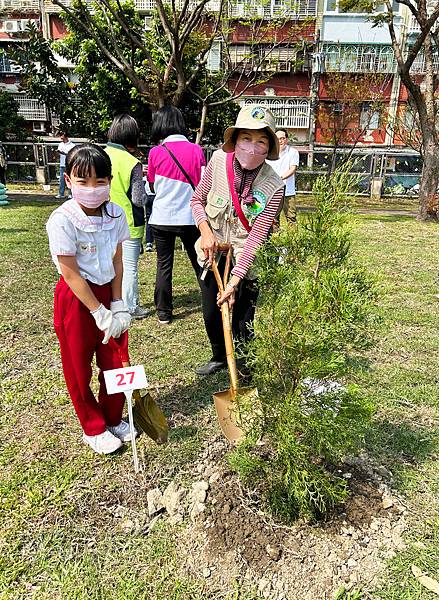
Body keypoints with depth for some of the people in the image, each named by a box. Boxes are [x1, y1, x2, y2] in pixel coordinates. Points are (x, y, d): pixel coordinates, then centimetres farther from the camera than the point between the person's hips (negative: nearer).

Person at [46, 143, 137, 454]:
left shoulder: (116, 215, -5)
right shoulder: (62, 220, -20)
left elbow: (117, 263, 0)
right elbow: (71, 274, -18)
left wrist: (117, 306, -4)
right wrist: (100, 312, -15)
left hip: (107, 292, 5)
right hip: (76, 299, -4)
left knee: (114, 362, 13)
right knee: (79, 368, 10)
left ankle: (113, 419, 35)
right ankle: (93, 429, 30)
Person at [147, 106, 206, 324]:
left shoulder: (156, 152, -6)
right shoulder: (196, 150, -3)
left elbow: (152, 186, 5)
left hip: (162, 218, -1)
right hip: (190, 218, 1)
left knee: (164, 265, 10)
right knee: (199, 263, 14)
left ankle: (163, 313, 15)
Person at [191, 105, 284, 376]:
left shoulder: (274, 187, -22)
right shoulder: (219, 160, -13)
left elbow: (255, 239, -23)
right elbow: (198, 199, 3)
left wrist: (234, 280, -27)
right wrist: (205, 230, -14)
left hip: (246, 262, -3)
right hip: (213, 253, 4)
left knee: (243, 323, 3)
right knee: (211, 315, 18)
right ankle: (219, 358, 47)